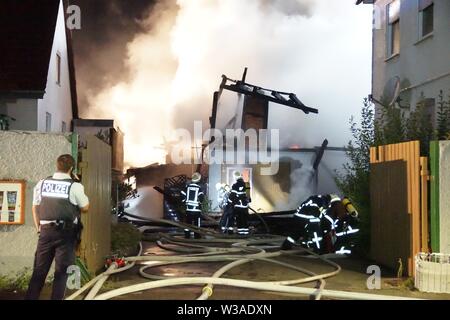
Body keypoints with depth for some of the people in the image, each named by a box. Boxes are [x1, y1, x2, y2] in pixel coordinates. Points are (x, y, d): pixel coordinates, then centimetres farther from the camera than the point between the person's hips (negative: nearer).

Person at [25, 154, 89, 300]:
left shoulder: (42, 183, 6)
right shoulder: (74, 186, -6)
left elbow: (35, 208, 12)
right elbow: (85, 208, 6)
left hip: (46, 230, 3)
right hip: (67, 232, -3)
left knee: (39, 270, 10)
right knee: (61, 271, 5)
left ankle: (30, 297, 11)